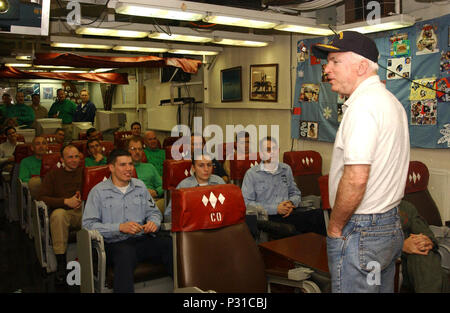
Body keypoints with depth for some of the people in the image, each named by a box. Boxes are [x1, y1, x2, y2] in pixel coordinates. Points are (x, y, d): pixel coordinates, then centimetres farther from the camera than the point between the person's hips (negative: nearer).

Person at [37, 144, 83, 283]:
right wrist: (66, 201, -12)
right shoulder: (53, 175, 11)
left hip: (84, 211, 1)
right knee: (58, 214, -37)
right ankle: (61, 263, -31)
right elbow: (41, 197, 0)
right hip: (63, 212, -1)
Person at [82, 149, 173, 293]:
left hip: (143, 238, 4)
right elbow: (88, 224, -4)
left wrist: (153, 222, -5)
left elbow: (154, 212, 20)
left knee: (170, 244, -27)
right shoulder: (98, 191, 4)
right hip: (114, 243, -3)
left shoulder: (140, 186, 17)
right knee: (125, 253, -40)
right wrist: (120, 227, -16)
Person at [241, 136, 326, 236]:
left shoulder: (286, 169, 22)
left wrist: (291, 203, 2)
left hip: (288, 213, 5)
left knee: (318, 214, -27)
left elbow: (296, 193, 28)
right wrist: (275, 209, -10)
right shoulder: (251, 174, 6)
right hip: (267, 217, -4)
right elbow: (247, 203, -3)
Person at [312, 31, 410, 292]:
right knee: (382, 288, 19)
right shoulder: (392, 102, 13)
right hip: (392, 225, 10)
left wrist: (335, 228, -14)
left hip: (360, 232, -10)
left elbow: (355, 179, -27)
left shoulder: (363, 106, -19)